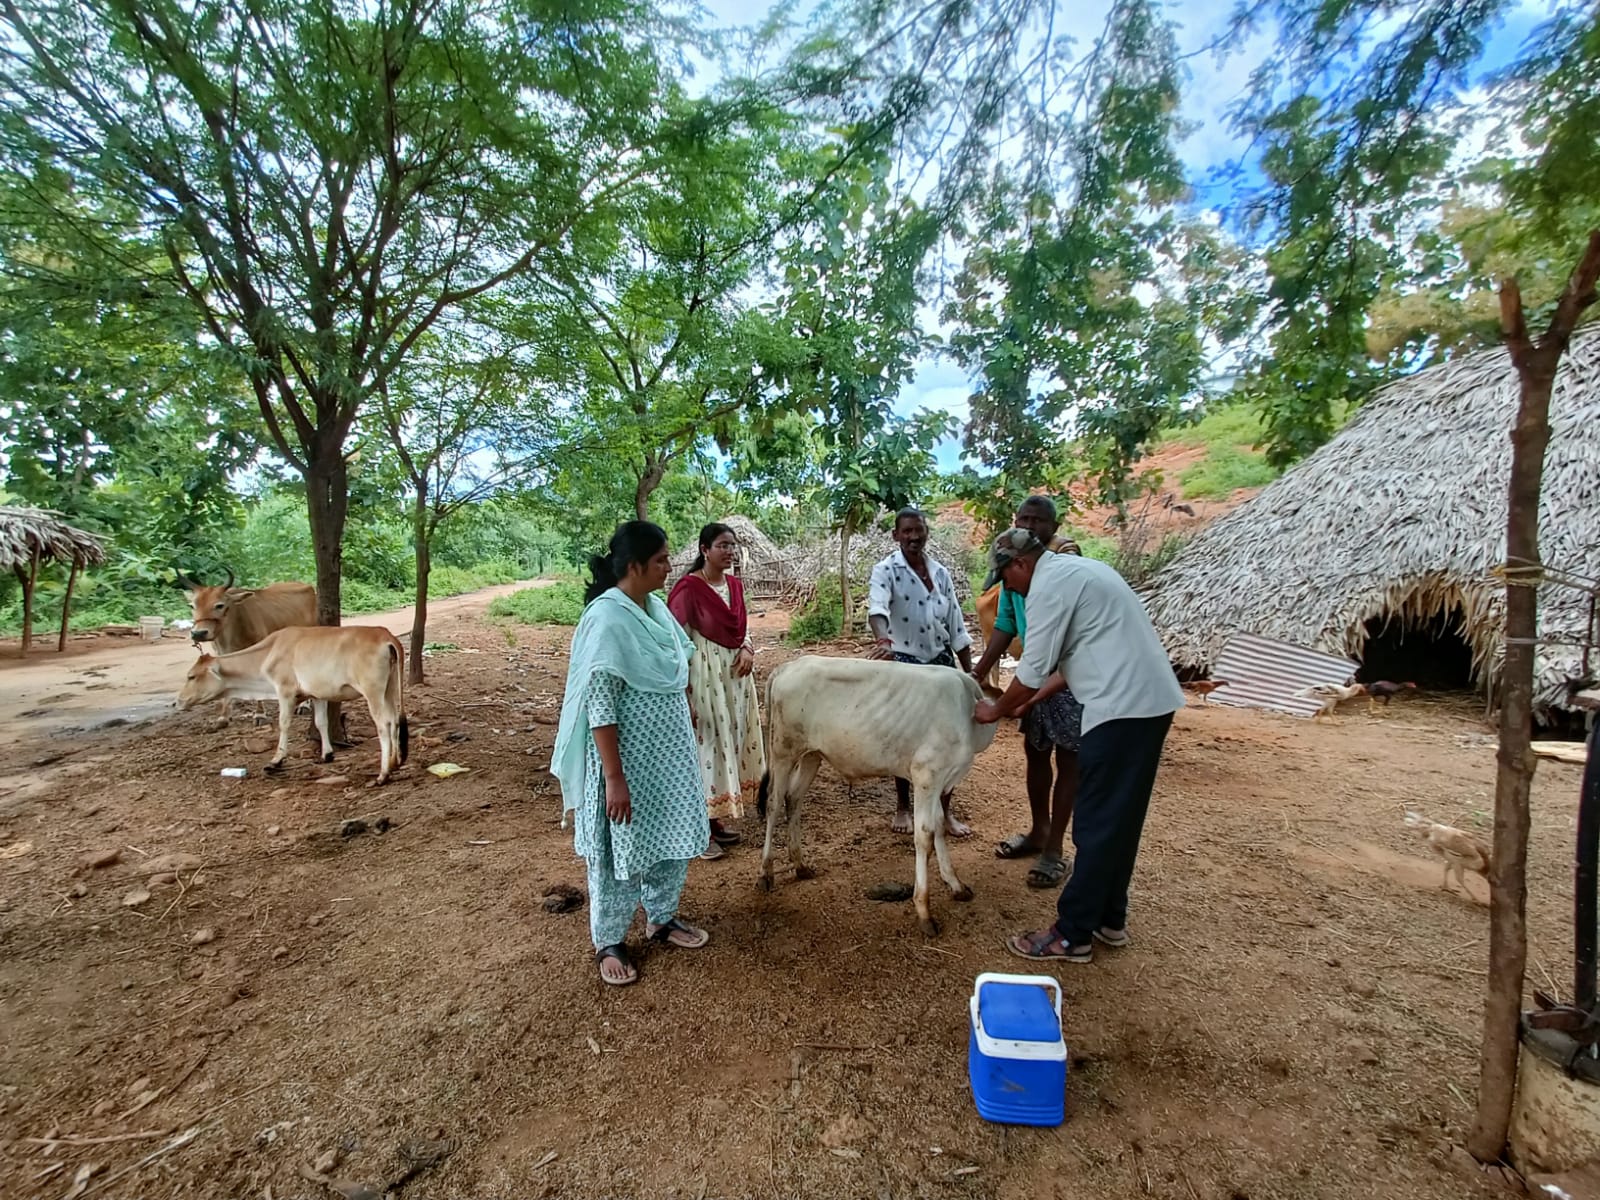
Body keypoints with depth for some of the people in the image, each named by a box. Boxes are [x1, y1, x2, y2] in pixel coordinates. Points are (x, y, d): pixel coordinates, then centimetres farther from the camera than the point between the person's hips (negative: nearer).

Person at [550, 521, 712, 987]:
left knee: (673, 836, 19)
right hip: (626, 755, -8)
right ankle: (608, 942, 32)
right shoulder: (607, 618, -22)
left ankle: (661, 917, 41)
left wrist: (689, 738, 17)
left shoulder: (656, 606, 3)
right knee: (621, 845, 10)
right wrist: (615, 778, -21)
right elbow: (598, 705, -22)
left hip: (670, 752, 8)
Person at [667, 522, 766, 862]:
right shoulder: (689, 587, -15)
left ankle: (715, 820, 28)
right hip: (704, 676, -8)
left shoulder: (735, 584, 7)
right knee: (706, 746, -2)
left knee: (730, 742, 13)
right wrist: (684, 687, -16)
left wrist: (748, 649, -4)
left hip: (734, 675, 8)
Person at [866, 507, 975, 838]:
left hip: (941, 661, 4)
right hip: (903, 662, -4)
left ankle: (944, 811, 22)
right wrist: (882, 641, -50)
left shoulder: (940, 572, 7)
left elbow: (955, 624, 9)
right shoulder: (885, 570, -9)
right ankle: (902, 807, 26)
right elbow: (877, 607, -29)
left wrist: (970, 672, 7)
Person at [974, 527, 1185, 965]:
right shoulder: (1078, 569, 19)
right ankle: (1110, 919, 30)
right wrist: (1030, 701, 21)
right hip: (1151, 700, 10)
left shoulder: (1050, 583, -11)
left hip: (1120, 709, -10)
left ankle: (1072, 936, 11)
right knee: (1121, 820, 18)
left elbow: (1033, 669, -11)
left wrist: (997, 711, 5)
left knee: (1096, 827, -1)